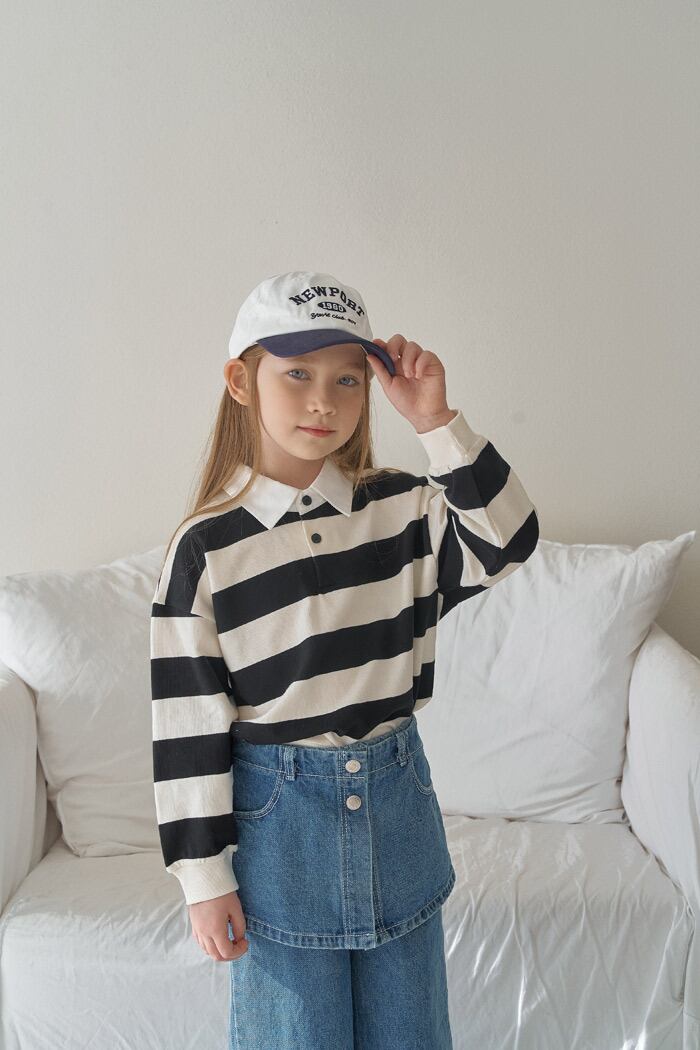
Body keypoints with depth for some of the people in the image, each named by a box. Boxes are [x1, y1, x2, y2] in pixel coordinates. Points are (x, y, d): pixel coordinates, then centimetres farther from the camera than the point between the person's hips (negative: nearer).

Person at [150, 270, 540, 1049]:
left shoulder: (402, 509, -2)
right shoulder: (205, 547, -11)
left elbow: (507, 541, -16)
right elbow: (187, 724, -9)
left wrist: (438, 425, -23)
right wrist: (204, 876, -6)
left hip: (397, 799, 3)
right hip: (277, 816, -3)